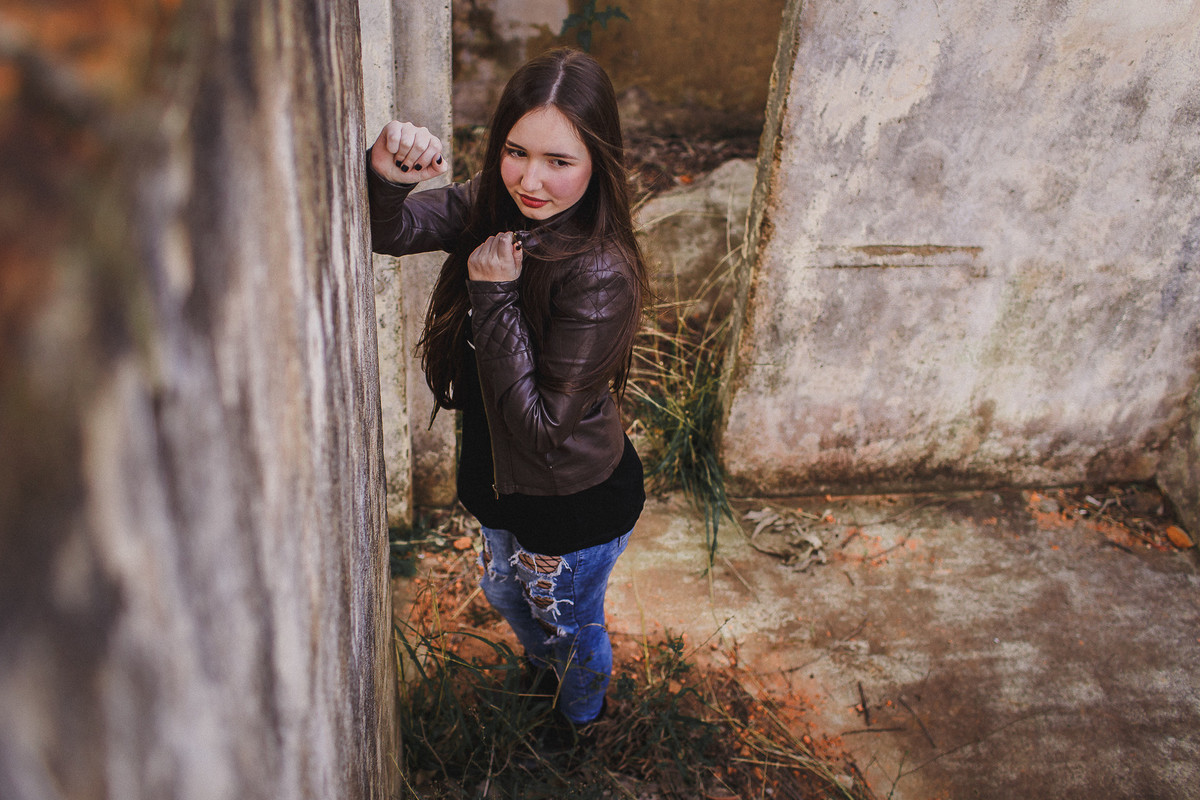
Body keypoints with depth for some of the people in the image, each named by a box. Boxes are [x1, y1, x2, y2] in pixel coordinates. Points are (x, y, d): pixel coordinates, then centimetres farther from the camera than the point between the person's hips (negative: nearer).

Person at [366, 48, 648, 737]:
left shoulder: (601, 275, -34)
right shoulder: (492, 207, -13)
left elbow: (542, 427, -32)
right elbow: (388, 231, -18)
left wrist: (495, 294, -33)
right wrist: (385, 175, -39)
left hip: (577, 503, -6)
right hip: (498, 475, 7)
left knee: (571, 624, 24)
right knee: (507, 590, 34)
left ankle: (580, 719, 59)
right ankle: (544, 665, 69)